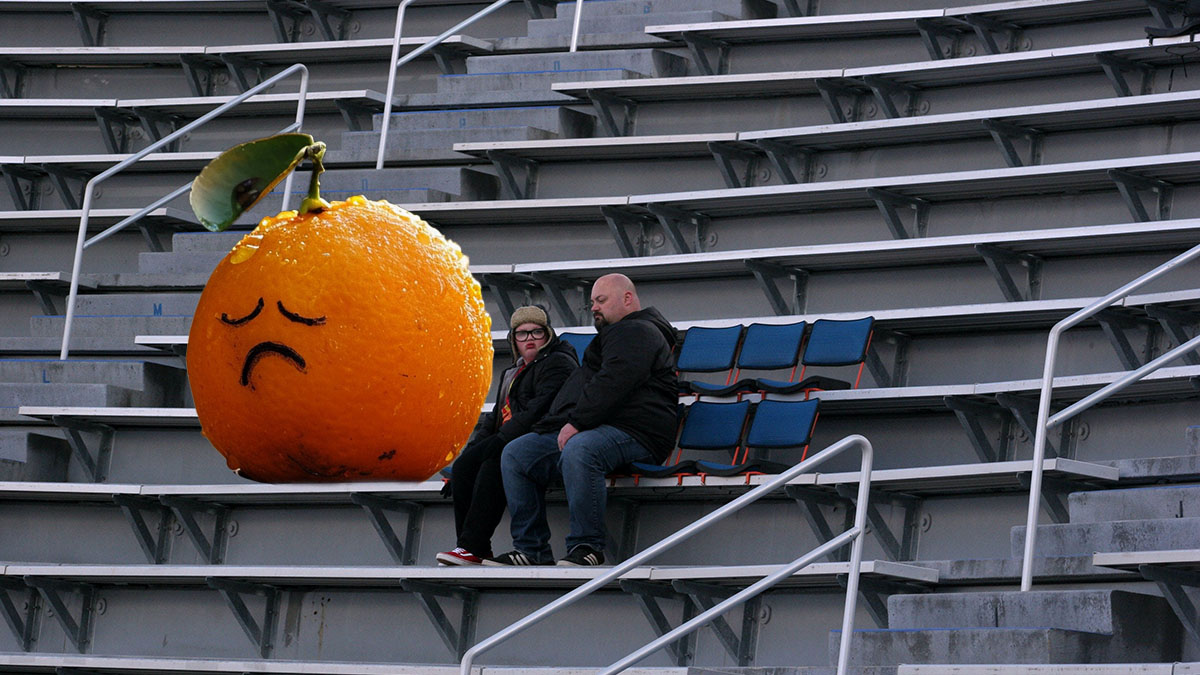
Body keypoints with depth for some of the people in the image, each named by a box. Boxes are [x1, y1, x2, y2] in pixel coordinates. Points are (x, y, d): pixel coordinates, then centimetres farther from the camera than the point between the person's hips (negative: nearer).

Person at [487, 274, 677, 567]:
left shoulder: (638, 333, -3)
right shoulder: (614, 335, 32)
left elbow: (614, 383, -19)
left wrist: (576, 422, -23)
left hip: (633, 432, -11)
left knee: (579, 450, -41)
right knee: (515, 454, 2)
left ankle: (587, 546, -34)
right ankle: (531, 549, -6)